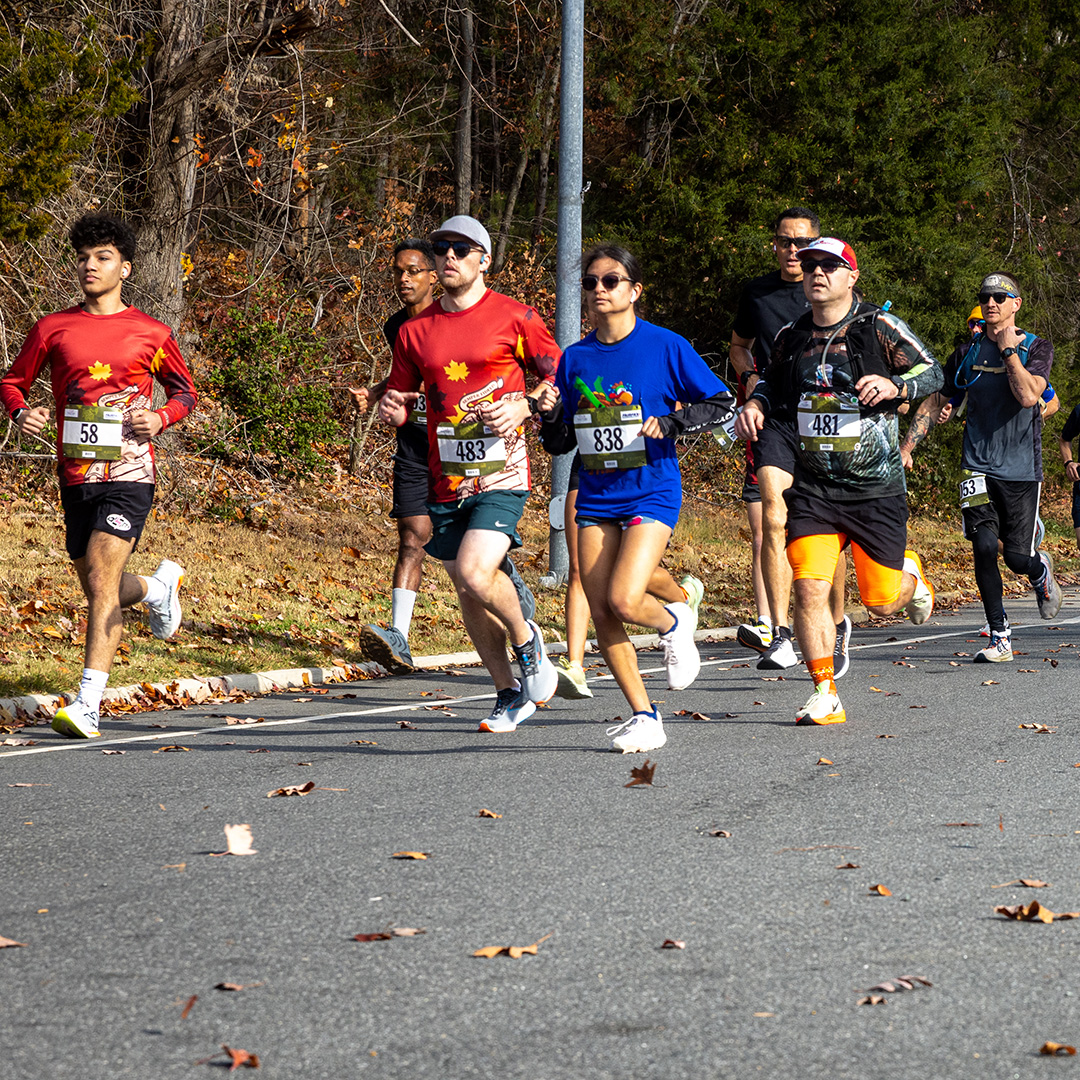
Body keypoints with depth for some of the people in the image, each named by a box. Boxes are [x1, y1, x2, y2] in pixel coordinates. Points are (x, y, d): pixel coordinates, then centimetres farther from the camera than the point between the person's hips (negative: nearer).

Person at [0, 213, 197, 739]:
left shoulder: (151, 334, 2)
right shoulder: (52, 329, 6)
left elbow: (185, 389, 15)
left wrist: (161, 417, -7)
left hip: (129, 473, -4)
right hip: (76, 475, 4)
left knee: (101, 576, -18)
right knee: (98, 588, 11)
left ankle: (87, 705, -20)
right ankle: (159, 586, 47)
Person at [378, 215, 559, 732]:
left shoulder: (514, 317, -2)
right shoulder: (415, 331, 9)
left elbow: (560, 376, 5)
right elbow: (400, 399, 18)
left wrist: (524, 405, -12)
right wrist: (391, 408, -5)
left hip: (501, 475, -5)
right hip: (446, 483, 5)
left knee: (475, 575, -23)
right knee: (467, 592, 9)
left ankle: (526, 638, 7)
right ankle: (510, 692, 26)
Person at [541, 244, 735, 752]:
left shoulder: (665, 347, -4)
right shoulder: (575, 358, 8)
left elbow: (722, 403, -2)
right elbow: (558, 443, 13)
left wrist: (669, 423, -16)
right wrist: (549, 412, -9)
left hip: (652, 494, -5)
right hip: (596, 497, 5)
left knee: (623, 601, -20)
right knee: (601, 612, -1)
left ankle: (674, 623, 15)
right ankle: (643, 716, 11)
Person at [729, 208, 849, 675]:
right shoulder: (757, 292, 11)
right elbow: (739, 344, 27)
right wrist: (750, 376, 7)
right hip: (773, 418, 1)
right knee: (772, 519, -20)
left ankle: (836, 624, 31)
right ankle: (776, 632, -26)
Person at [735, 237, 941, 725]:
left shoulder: (879, 327, -6)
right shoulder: (792, 336, 7)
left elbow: (932, 372, -3)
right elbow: (773, 380, 25)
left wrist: (894, 385, -23)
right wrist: (755, 404, 4)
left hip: (876, 490, -2)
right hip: (812, 489, 3)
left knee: (881, 602, 5)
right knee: (809, 590, -14)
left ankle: (909, 574, 42)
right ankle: (826, 696, -6)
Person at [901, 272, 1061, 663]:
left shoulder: (1037, 348, 1)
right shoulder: (968, 353, 8)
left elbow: (1028, 396, -16)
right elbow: (934, 401, 14)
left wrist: (1008, 349, -12)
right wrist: (906, 448, 6)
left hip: (1022, 470, -1)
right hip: (978, 466, 1)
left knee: (1018, 558, -2)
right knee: (984, 545, -16)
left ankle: (1041, 570, 38)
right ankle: (999, 639, -7)